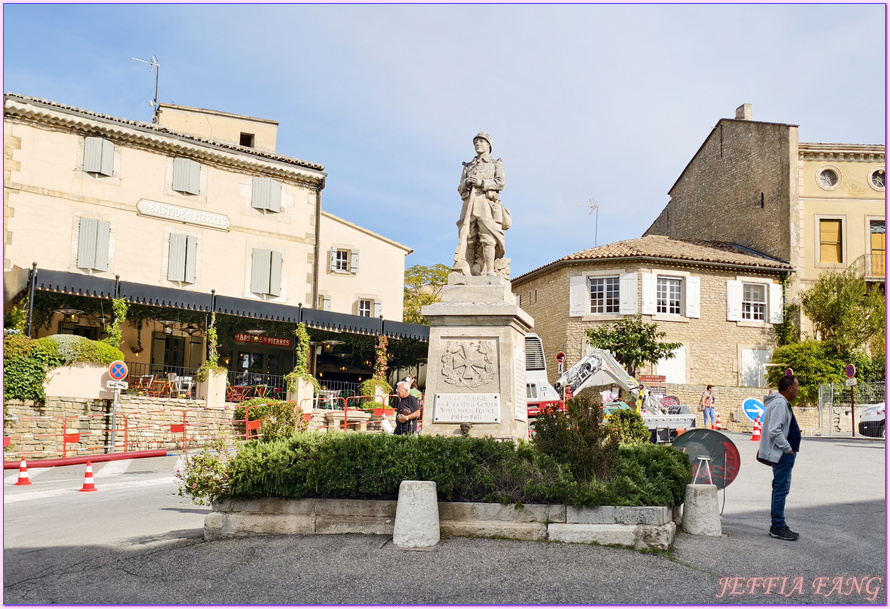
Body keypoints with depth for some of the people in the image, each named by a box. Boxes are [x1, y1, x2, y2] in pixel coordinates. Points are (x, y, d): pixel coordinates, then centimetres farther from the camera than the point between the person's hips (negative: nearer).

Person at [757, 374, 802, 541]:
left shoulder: (781, 402, 16)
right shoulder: (780, 403, -18)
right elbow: (774, 431, -26)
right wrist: (788, 449, -19)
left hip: (783, 454, 11)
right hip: (783, 454, -11)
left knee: (780, 489, 14)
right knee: (781, 488, -7)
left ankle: (777, 526, 21)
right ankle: (778, 527, -3)